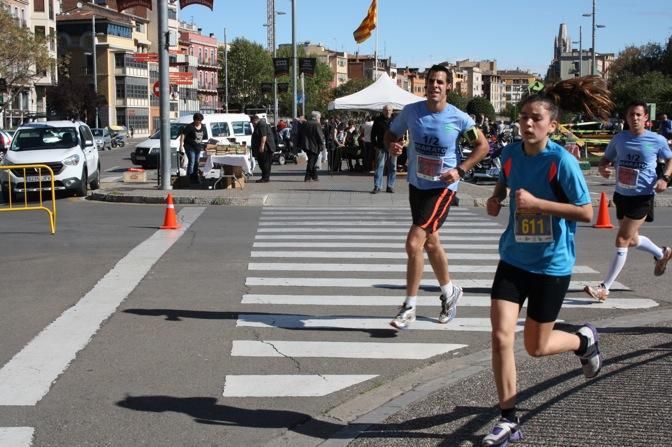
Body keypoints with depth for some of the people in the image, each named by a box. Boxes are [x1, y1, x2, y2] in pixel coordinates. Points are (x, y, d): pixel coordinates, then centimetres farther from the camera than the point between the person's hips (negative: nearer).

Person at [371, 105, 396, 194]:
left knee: (392, 168, 5)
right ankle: (377, 186, -3)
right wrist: (375, 145, 0)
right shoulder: (378, 120, 4)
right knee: (379, 167, -4)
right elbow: (373, 134, 7)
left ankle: (390, 186, 12)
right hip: (381, 148, -1)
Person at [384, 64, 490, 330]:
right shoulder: (411, 111, -5)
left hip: (442, 186, -5)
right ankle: (449, 292, 42)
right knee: (431, 243, 18)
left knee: (414, 243, -16)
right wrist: (392, 146, -14)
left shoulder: (458, 118, -13)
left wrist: (460, 170, -13)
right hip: (416, 184, 5)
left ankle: (409, 307, -3)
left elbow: (482, 145, -1)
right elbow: (391, 133, 10)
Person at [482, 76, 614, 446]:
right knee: (501, 335, -8)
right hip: (513, 259, 4)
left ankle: (584, 340, 41)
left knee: (536, 346, 8)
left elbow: (586, 212, -16)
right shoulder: (510, 153, -2)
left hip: (551, 265, -4)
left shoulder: (562, 161, -17)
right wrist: (496, 197, -1)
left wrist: (536, 202, -24)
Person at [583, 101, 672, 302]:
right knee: (631, 239, 20)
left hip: (642, 197, -5)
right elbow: (606, 159, 11)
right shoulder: (618, 139, -1)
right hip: (621, 195, 5)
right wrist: (602, 168, -13)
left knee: (622, 240, -11)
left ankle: (605, 288, -6)